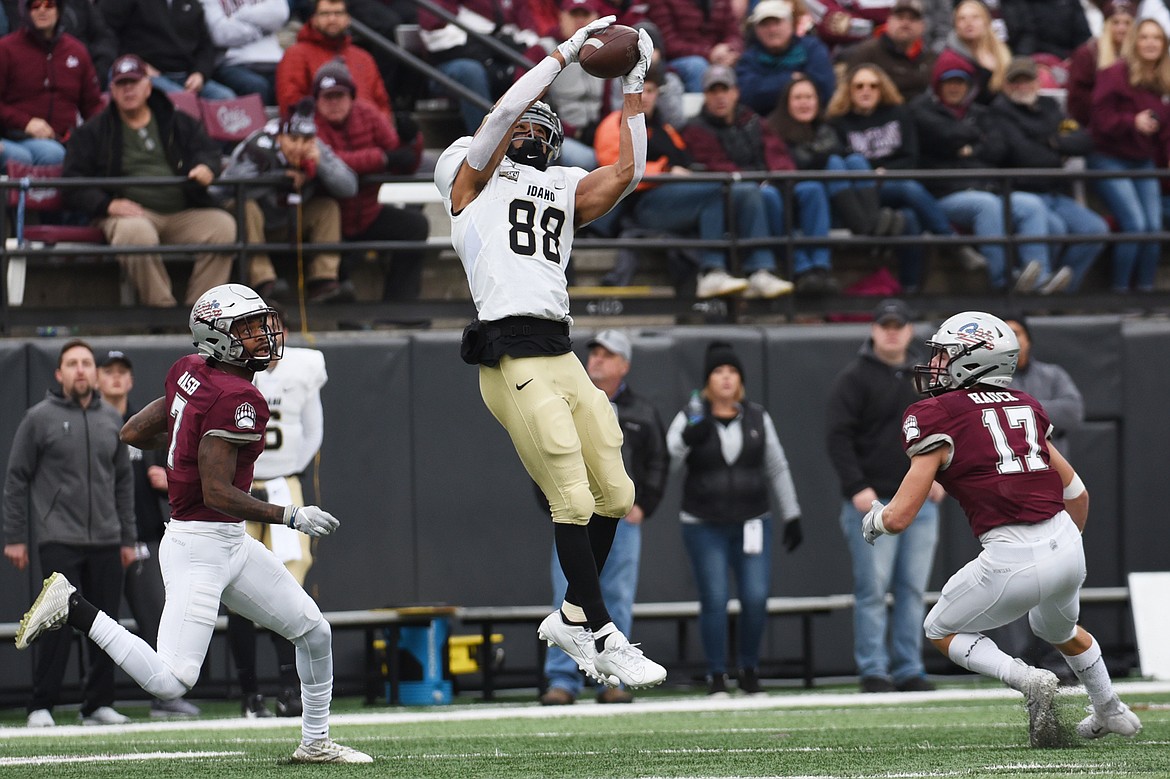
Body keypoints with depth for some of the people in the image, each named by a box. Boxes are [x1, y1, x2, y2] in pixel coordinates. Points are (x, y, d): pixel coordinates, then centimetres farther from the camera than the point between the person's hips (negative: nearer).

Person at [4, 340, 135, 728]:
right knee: (59, 624, -10)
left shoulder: (111, 419, 12)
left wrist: (127, 538, 14)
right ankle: (41, 706, -4)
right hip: (58, 540, -4)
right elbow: (17, 479, 1)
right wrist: (14, 537, -3)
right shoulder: (39, 418, -1)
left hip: (106, 541, 4)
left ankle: (99, 703, 12)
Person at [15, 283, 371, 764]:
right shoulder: (237, 399, -19)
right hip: (200, 546, -10)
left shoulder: (189, 374, 6)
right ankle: (74, 610, -6)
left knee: (315, 633, 16)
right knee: (171, 682, -16)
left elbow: (133, 433, 13)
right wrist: (290, 517, -17)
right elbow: (217, 494, -23)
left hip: (231, 544, 10)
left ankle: (315, 743, 27)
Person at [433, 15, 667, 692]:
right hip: (512, 355, -7)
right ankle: (603, 637, -7)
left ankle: (572, 618, 21)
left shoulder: (566, 192, 24)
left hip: (562, 355, 7)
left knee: (614, 493, 5)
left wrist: (634, 91, 18)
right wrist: (568, 52, 2)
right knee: (573, 499, -10)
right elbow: (504, 111, -3)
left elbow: (628, 171, 15)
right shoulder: (476, 177, 9)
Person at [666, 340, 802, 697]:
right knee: (714, 600, -5)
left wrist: (791, 516, 11)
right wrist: (688, 437, -35)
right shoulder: (691, 418, -3)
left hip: (752, 523, 2)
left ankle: (750, 672, 13)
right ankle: (716, 677, 8)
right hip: (704, 527, -2)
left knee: (756, 598, -5)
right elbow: (667, 460, -16)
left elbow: (777, 468, 12)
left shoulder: (757, 417, 5)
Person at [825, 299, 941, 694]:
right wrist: (856, 488, -17)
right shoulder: (855, 377, -4)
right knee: (873, 590, -5)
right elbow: (838, 436, -8)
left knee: (914, 589, 5)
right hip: (872, 502, -5)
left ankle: (909, 671, 10)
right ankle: (873, 673, -2)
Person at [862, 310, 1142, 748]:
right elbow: (1076, 493, 20)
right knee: (1058, 629, 38)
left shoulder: (937, 418, -3)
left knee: (942, 631, 18)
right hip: (1067, 547, 7)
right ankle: (1111, 713, 48)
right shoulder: (1025, 407, 15)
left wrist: (873, 521, 17)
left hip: (1013, 560, -7)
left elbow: (899, 517, -6)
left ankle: (1028, 681, -3)